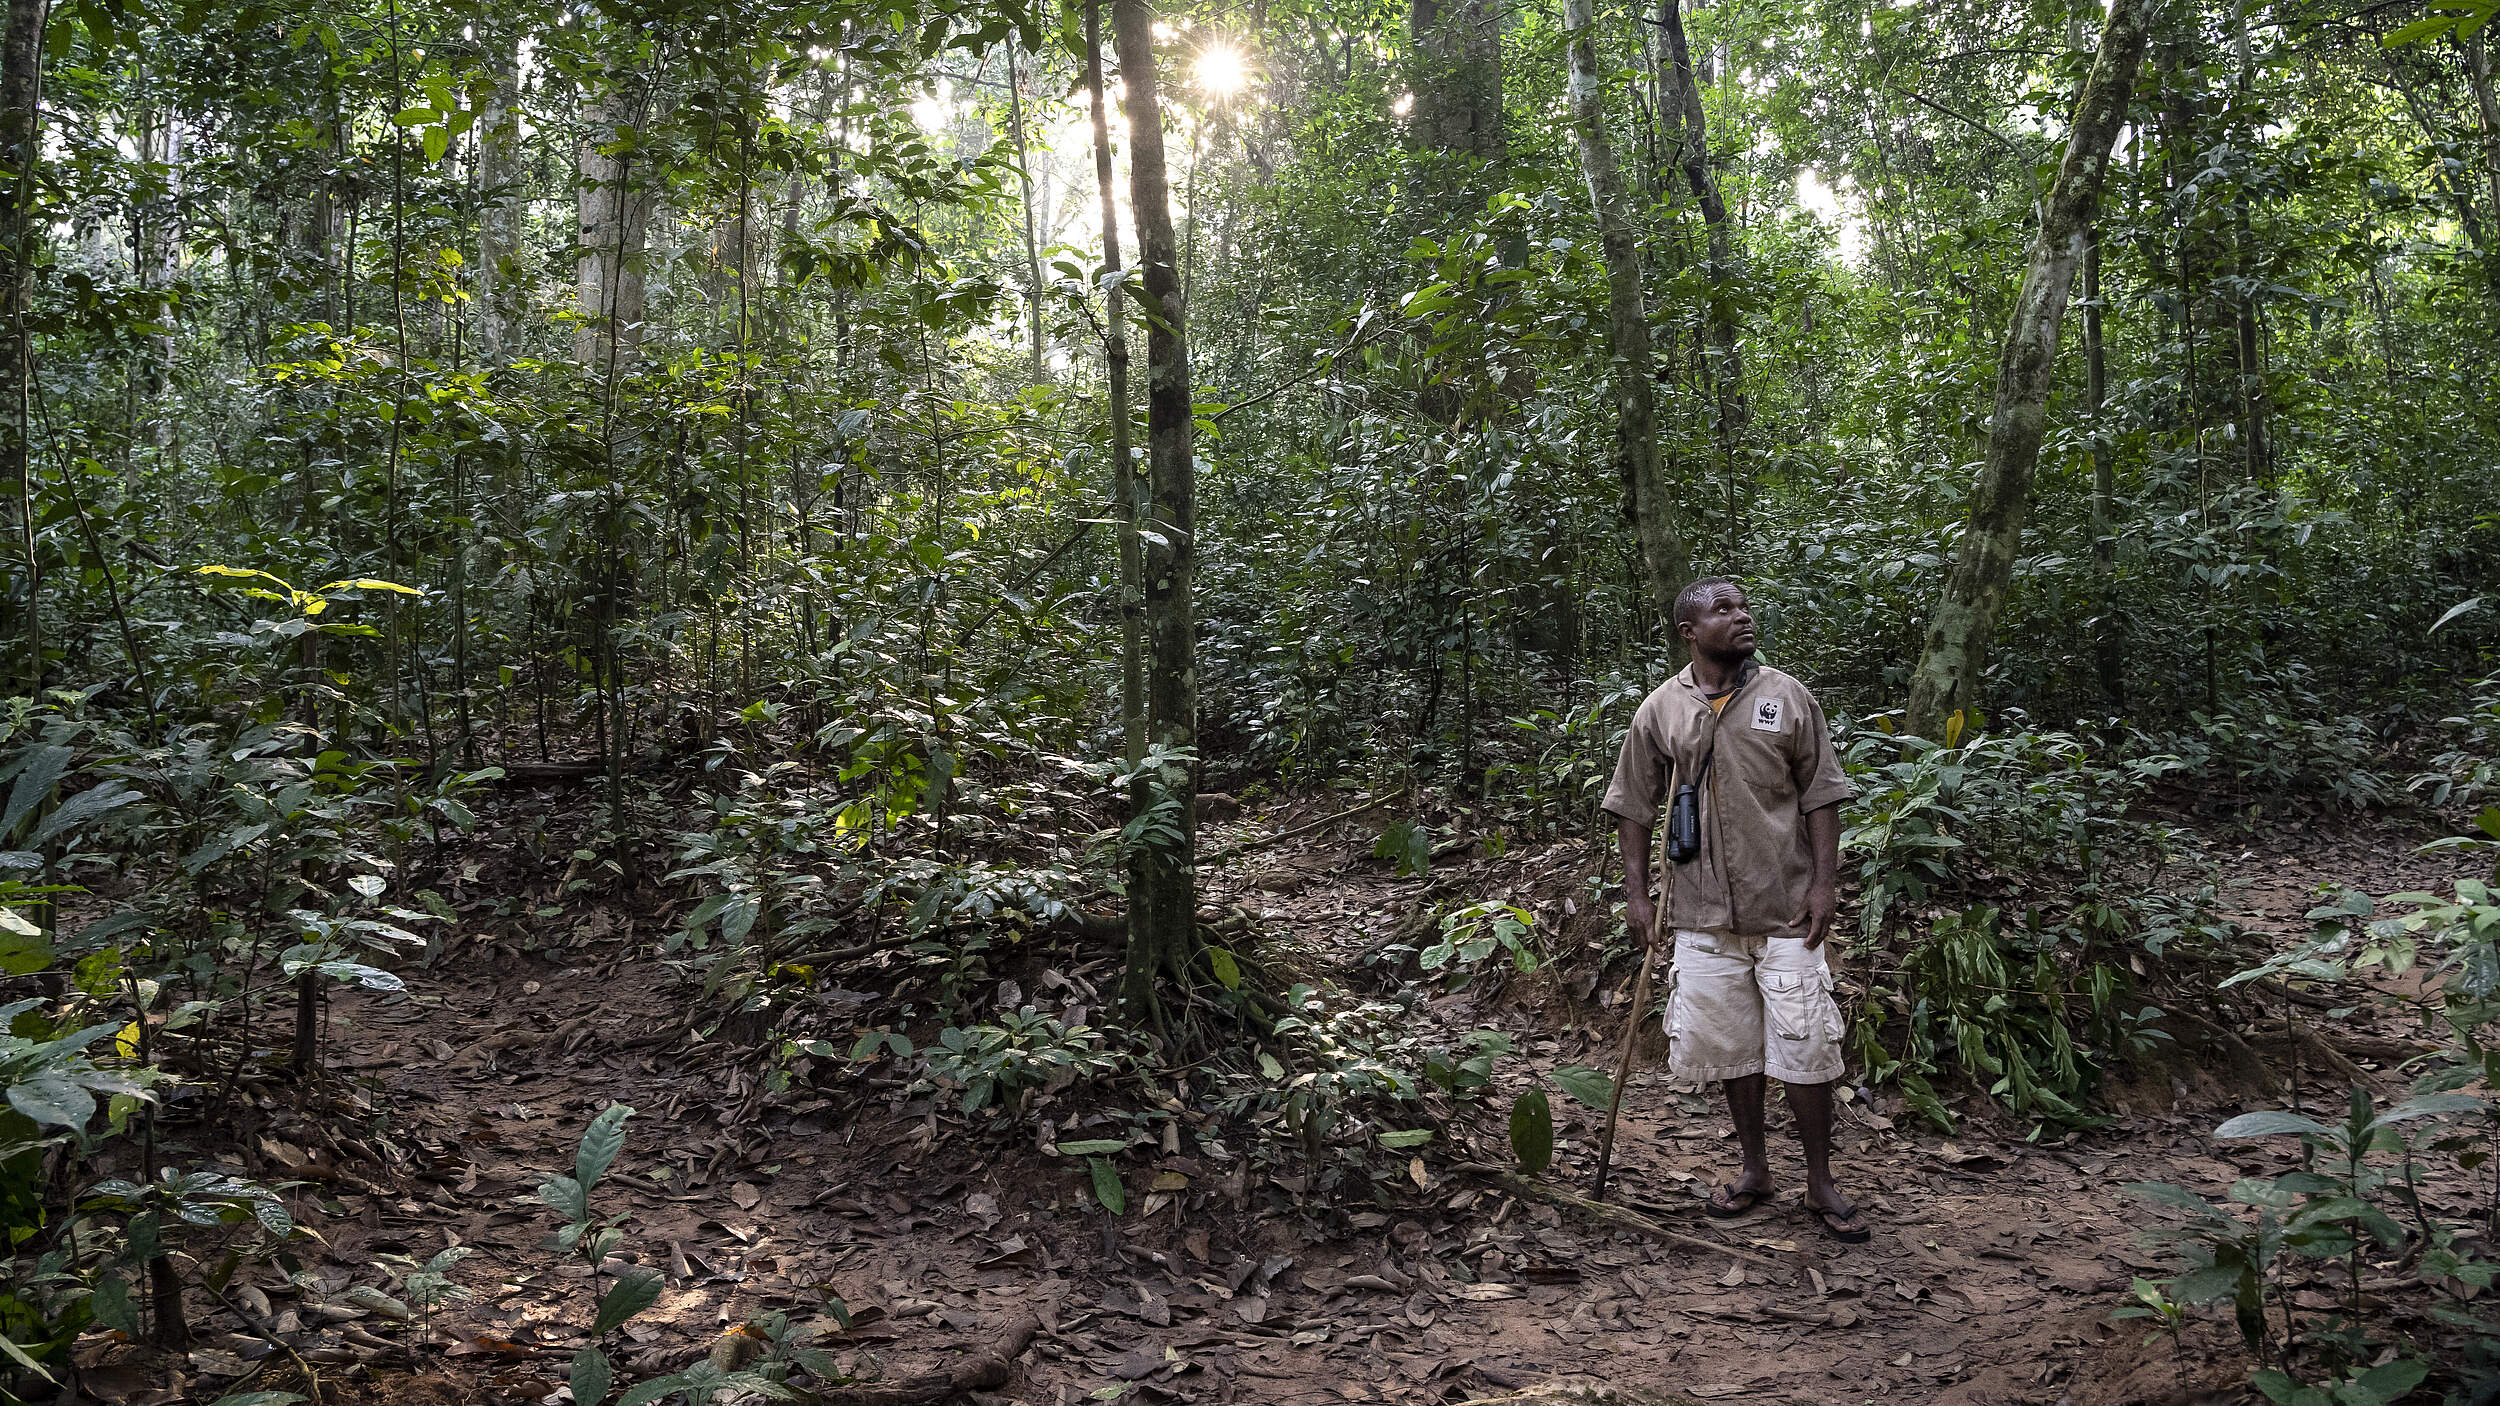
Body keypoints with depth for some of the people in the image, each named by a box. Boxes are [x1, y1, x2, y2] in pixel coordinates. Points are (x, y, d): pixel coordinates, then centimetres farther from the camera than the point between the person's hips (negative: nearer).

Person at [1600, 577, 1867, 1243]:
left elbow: (1819, 794, 2)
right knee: (1730, 1044, 10)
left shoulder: (1786, 697, 1)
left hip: (1786, 910, -1)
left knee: (1804, 1045, 0)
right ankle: (1754, 1169, 28)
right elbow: (1635, 806, 8)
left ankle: (1820, 1184, 15)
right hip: (1704, 914, 1)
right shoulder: (1660, 711, 3)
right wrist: (1637, 893, 3)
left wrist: (1825, 883, -5)